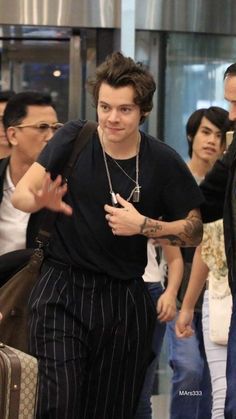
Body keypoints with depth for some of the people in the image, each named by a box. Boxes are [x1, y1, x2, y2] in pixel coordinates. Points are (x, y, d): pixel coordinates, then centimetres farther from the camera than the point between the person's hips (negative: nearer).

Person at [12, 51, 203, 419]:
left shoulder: (162, 161, -4)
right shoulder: (74, 139, -5)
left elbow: (195, 231, 2)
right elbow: (20, 194, -8)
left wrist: (144, 226, -15)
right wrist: (41, 201, -32)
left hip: (125, 297, 1)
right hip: (62, 290, -1)